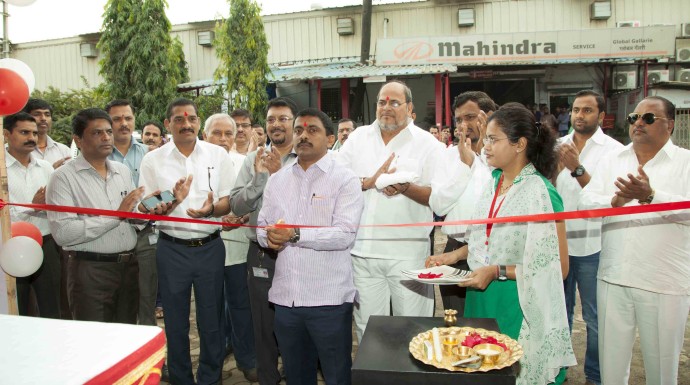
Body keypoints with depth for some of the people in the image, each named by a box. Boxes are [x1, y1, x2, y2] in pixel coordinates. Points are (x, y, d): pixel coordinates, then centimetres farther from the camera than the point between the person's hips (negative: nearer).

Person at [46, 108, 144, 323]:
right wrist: (117, 215, -17)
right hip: (91, 270, -5)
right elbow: (62, 233, -19)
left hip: (129, 265, 6)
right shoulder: (64, 176, -8)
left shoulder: (123, 171, 12)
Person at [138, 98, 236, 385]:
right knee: (175, 323, 12)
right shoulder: (153, 160, 0)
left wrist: (212, 209, -19)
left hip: (210, 247, 0)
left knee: (212, 321, 11)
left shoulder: (217, 155, 1)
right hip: (172, 249, 0)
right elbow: (146, 211, -1)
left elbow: (229, 201, 3)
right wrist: (172, 201, -21)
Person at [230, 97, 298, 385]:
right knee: (264, 326, 16)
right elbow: (237, 206, -3)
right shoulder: (253, 159, 4)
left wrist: (279, 173, -20)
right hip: (262, 254, 3)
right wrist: (259, 177, -16)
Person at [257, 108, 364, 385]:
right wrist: (269, 237, -10)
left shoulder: (344, 179, -5)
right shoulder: (277, 180, 11)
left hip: (328, 299, -5)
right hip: (285, 297, 5)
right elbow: (262, 226, 12)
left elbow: (345, 235, -16)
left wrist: (295, 235, -23)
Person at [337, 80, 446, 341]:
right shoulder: (359, 137, 11)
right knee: (366, 329, 15)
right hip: (363, 250, 3)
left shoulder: (428, 144, 2)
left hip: (408, 253, -3)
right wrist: (370, 182, -10)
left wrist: (406, 188, -21)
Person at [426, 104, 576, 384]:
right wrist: (454, 256, 4)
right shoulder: (493, 183, 5)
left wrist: (498, 272, -20)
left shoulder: (540, 193, -16)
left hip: (518, 307, -6)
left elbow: (557, 267, -16)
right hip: (481, 300, 6)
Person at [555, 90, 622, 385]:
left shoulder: (613, 150, -5)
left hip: (592, 246, -4)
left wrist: (577, 169, -24)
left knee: (595, 318, 6)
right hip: (558, 241, 4)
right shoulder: (559, 146, 8)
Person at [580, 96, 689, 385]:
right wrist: (615, 201, -22)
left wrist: (651, 196, -33)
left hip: (664, 284, -3)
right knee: (611, 362, 16)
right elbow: (585, 203, -2)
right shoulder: (612, 161, 8)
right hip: (613, 278, 3)